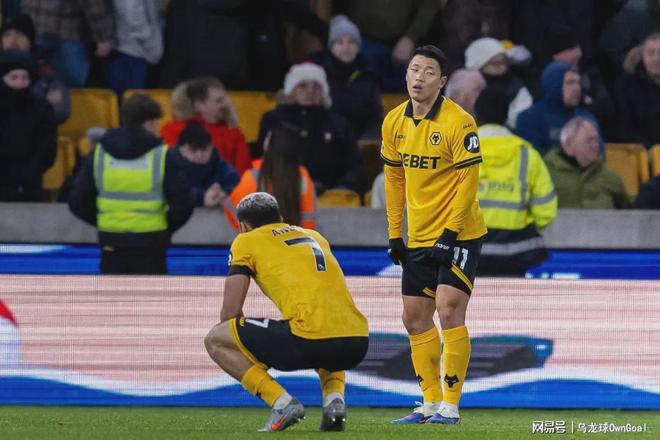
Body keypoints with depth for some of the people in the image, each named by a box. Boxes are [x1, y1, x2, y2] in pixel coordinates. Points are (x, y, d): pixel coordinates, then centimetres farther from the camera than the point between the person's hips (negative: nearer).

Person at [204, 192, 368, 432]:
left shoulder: (246, 242, 13)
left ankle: (283, 403, -3)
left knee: (214, 340, 10)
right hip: (357, 343, 6)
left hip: (311, 338, -6)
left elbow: (231, 311, 7)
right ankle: (334, 398, 12)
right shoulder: (314, 236, 30)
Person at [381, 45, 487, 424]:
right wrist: (394, 233, 11)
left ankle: (450, 405, -11)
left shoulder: (459, 122, -15)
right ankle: (431, 403, 16)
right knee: (415, 318, 8)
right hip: (418, 237, 7)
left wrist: (450, 234, -19)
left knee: (449, 311, -16)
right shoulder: (394, 122, 3)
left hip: (459, 235, -7)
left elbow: (467, 182, -15)